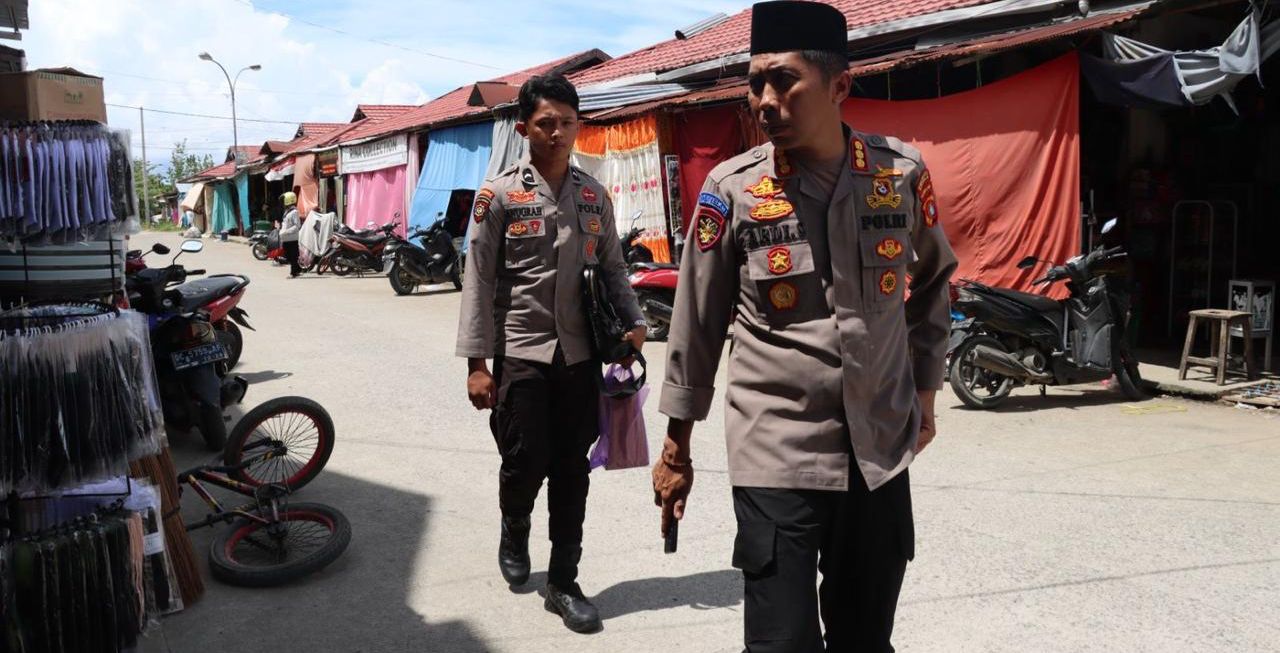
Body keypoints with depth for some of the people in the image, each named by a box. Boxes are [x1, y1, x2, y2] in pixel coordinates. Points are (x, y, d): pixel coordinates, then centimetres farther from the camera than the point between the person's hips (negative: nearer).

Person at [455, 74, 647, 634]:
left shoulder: (594, 195, 8)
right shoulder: (499, 194, -3)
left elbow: (612, 268, 13)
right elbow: (479, 282, -5)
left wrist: (633, 321, -4)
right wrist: (477, 363, -9)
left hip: (580, 356, 3)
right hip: (520, 354, -3)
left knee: (572, 472, 6)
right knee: (526, 465, 2)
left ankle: (563, 583, 19)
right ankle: (513, 534, 35)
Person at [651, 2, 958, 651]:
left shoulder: (902, 172, -2)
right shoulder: (731, 189, -7)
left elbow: (932, 282, 16)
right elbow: (696, 323, 0)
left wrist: (924, 388, 17)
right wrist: (677, 449, 4)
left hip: (880, 450, 3)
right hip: (775, 455, -2)